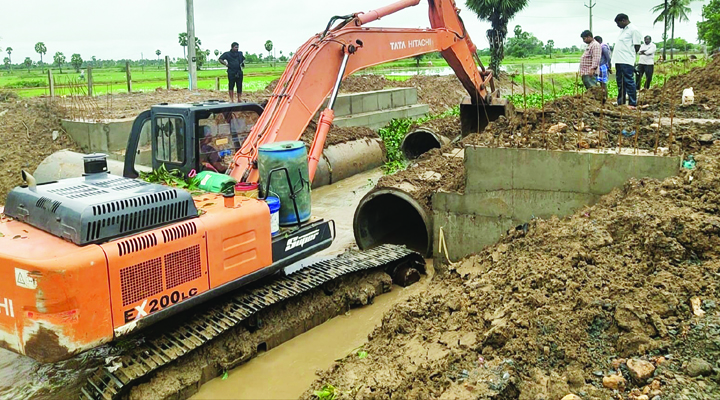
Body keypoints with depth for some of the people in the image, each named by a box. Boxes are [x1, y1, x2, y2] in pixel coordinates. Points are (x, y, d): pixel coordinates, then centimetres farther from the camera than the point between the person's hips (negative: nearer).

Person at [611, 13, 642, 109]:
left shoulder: (633, 30, -7)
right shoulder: (623, 30, 21)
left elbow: (637, 46, -9)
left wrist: (629, 54, -2)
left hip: (627, 61, -9)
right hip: (619, 61, 9)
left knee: (629, 82, -9)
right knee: (620, 82, 14)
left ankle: (632, 104, -8)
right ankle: (620, 102, 22)